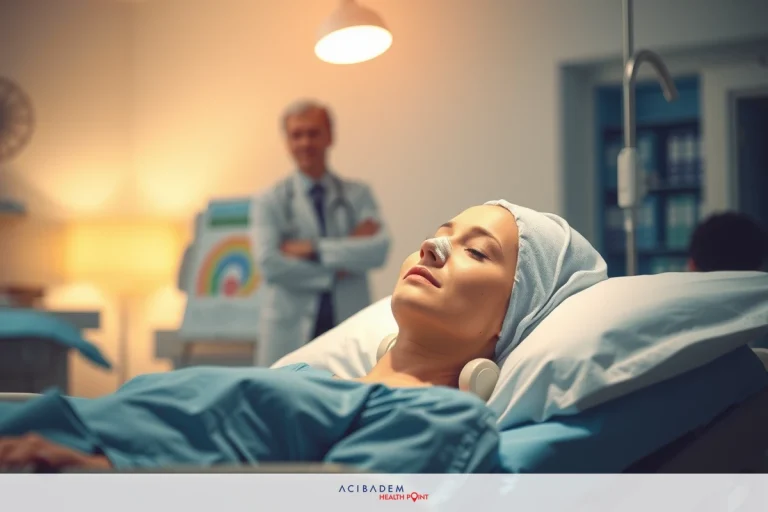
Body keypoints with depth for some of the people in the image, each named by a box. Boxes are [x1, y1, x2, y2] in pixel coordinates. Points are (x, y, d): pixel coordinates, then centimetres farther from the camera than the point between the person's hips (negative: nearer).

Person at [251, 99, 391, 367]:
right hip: (290, 333, -1)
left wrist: (314, 249, -10)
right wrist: (339, 267, -8)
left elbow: (379, 249, -6)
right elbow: (269, 263, -7)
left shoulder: (359, 195, 11)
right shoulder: (270, 202, 7)